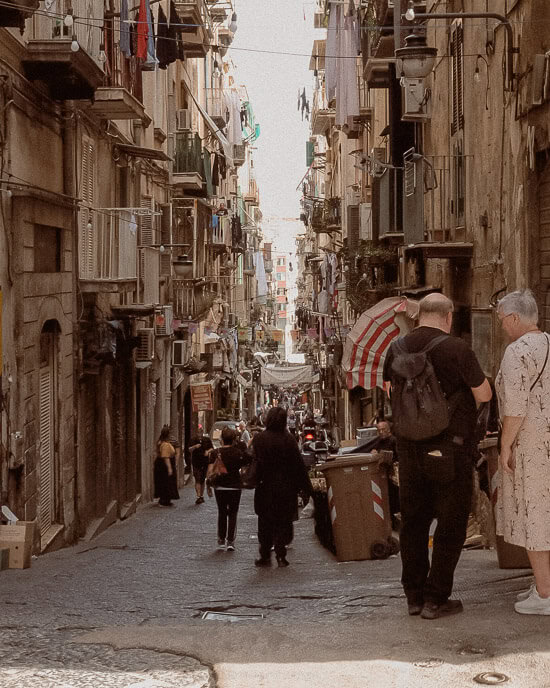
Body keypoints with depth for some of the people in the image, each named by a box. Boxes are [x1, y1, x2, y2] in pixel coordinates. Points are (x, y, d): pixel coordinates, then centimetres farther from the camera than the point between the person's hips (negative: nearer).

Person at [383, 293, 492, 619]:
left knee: (414, 519, 14)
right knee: (451, 524, 4)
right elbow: (484, 395, -8)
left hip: (410, 447, 5)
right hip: (451, 448, -5)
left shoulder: (397, 350, 2)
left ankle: (414, 595, 18)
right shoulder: (457, 349, -14)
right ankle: (436, 599, 3)